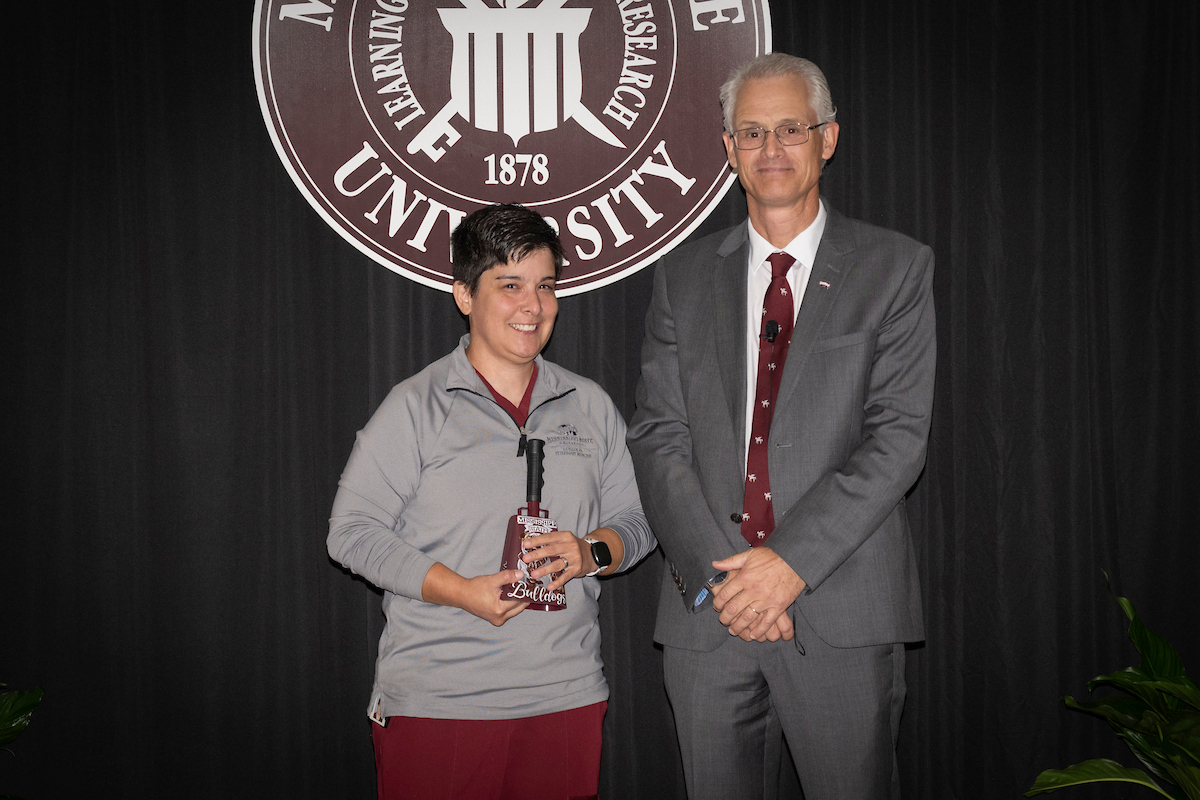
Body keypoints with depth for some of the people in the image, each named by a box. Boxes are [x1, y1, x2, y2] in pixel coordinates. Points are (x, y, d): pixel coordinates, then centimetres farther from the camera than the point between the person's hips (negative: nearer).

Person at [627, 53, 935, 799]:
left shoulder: (896, 268, 3)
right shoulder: (683, 275, 11)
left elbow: (899, 434, -5)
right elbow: (658, 436, 4)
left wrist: (792, 559, -14)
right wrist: (715, 573, -9)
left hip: (842, 612, -2)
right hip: (707, 611, 2)